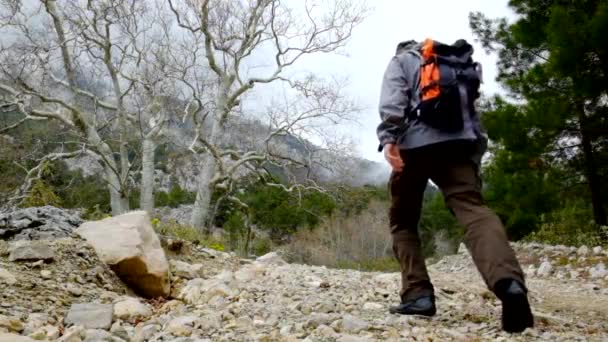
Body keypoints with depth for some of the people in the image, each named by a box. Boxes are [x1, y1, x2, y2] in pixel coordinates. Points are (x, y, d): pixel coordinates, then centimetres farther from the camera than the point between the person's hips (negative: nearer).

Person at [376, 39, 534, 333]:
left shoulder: (401, 60, 21)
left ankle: (418, 294, -3)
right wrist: (475, 159, 26)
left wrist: (388, 138, -17)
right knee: (472, 209, -17)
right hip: (457, 143, 3)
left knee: (403, 221, 11)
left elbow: (392, 99, -2)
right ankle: (509, 281, -44)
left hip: (414, 144, -3)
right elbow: (473, 114, 28)